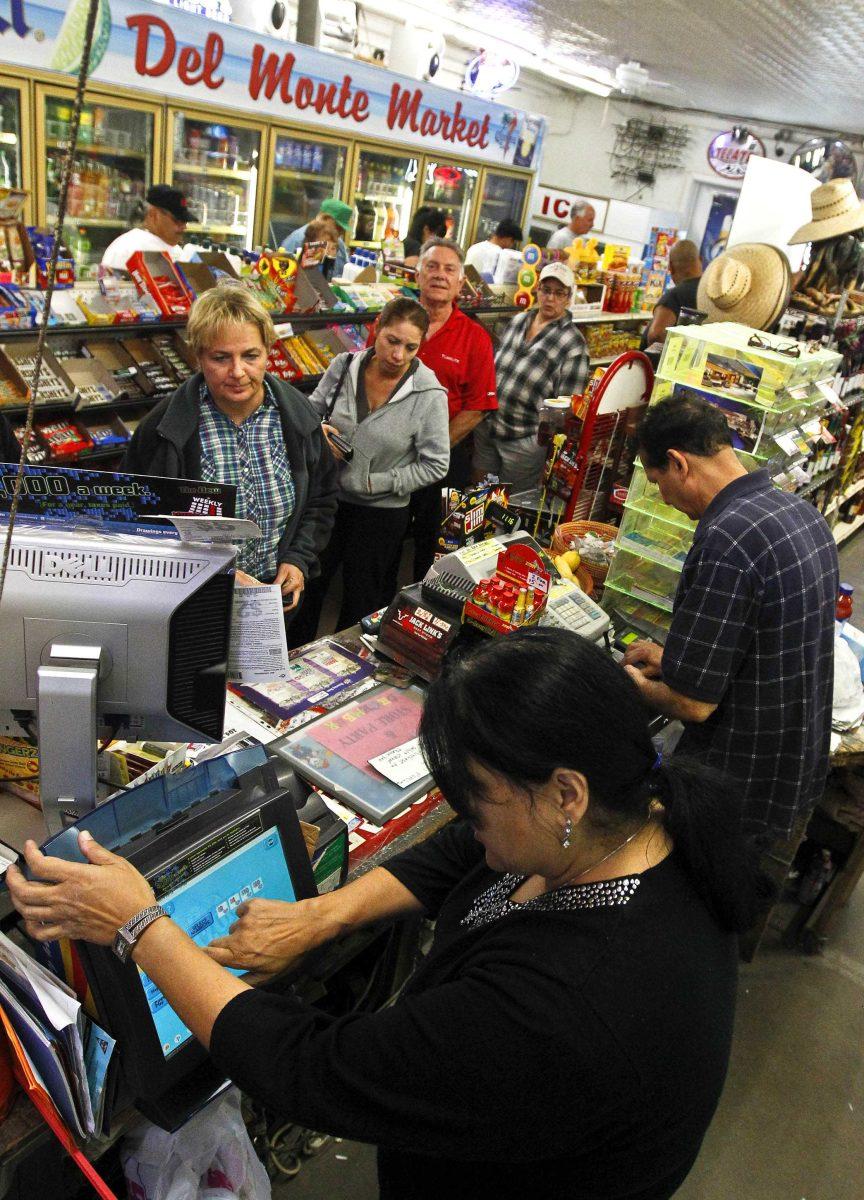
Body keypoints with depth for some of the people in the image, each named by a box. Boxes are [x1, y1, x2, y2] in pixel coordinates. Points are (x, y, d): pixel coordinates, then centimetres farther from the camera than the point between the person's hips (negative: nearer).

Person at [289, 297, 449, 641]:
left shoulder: (429, 395, -16)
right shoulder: (343, 367, -6)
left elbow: (435, 464, -12)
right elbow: (312, 409, 10)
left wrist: (377, 482, -15)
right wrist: (319, 431, -12)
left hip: (381, 513, -3)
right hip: (327, 497, 3)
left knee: (363, 601, 15)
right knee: (306, 585, 17)